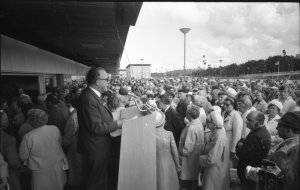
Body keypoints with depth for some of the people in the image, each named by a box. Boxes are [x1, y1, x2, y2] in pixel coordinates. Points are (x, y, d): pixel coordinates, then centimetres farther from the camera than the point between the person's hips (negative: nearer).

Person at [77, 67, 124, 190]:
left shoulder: (92, 95, 4)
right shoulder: (89, 99, -28)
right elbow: (96, 127, -29)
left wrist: (113, 120, 3)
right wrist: (117, 124, -19)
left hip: (97, 147, 9)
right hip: (97, 149, -9)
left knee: (97, 179, 28)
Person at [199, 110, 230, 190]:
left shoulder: (219, 138, -25)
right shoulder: (215, 134, 3)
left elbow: (211, 159, -25)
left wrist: (199, 158, -12)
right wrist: (203, 157, 1)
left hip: (215, 175, -8)